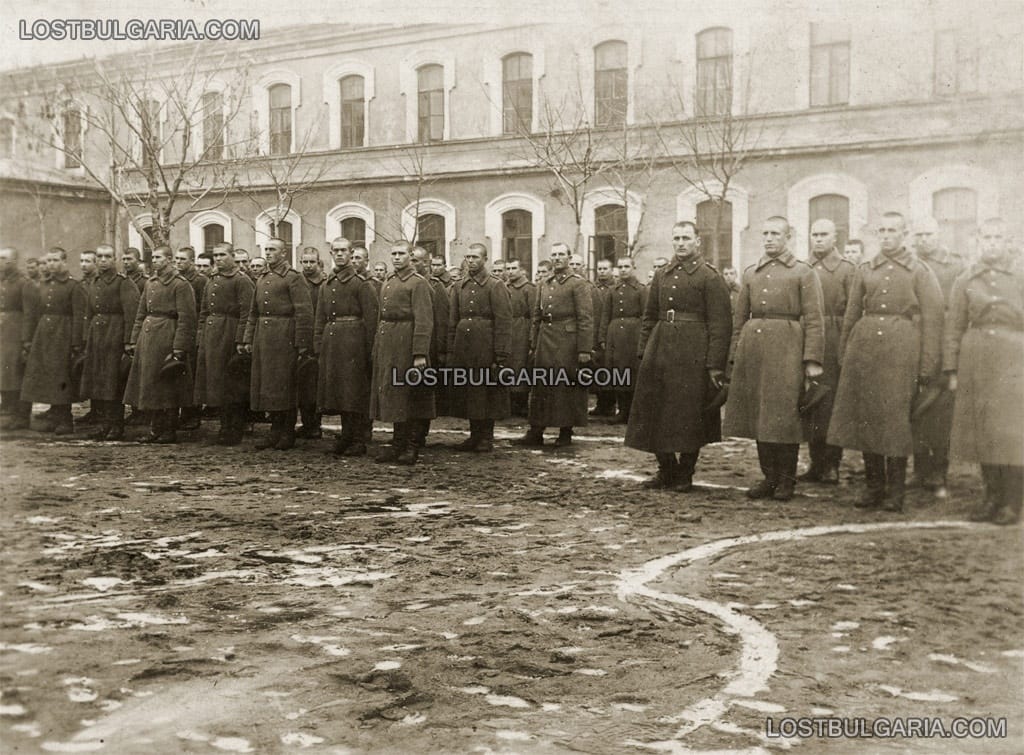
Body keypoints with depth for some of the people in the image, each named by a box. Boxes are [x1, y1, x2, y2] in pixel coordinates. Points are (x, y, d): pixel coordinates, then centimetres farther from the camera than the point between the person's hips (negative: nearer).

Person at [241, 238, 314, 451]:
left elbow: (304, 313, -11)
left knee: (285, 385, -2)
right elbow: (253, 313, 20)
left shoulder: (293, 278, -6)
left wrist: (302, 345, -15)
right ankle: (275, 431, 17)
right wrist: (248, 339, 13)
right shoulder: (261, 280, 16)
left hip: (284, 337, -7)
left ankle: (288, 434, 7)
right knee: (266, 384, 8)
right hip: (263, 338, 7)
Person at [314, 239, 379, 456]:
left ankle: (358, 441, 3)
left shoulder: (361, 283, -3)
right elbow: (320, 318, 17)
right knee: (337, 390, 9)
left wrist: (369, 348, -12)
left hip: (353, 338, -6)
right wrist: (318, 345, 9)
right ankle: (346, 436, 20)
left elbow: (370, 318, -7)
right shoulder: (326, 285, 16)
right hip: (331, 338, 6)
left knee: (355, 391, -4)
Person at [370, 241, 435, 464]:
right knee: (390, 394, 9)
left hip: (404, 343, -8)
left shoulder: (418, 283, -7)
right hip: (385, 343, 8)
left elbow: (423, 321, -14)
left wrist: (420, 354, -21)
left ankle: (409, 447, 7)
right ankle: (398, 445, 17)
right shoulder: (388, 282, 17)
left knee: (403, 395, -3)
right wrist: (377, 348, 14)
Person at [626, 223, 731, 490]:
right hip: (659, 351, 6)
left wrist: (715, 365, -14)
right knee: (655, 412, 8)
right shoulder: (661, 275, 13)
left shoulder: (710, 277, -4)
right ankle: (666, 469, 23)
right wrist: (642, 352, 8)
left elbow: (720, 324, -9)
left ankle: (685, 473, 15)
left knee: (689, 415, 1)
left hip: (692, 355, -5)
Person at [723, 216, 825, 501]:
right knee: (759, 416, 6)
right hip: (753, 346, 4)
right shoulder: (750, 274, 16)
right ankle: (769, 477, 16)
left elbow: (813, 319, -3)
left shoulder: (804, 273, 3)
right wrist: (735, 356, 11)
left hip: (786, 347, -4)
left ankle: (786, 480, 9)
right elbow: (739, 317, 17)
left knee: (785, 416, -2)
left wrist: (812, 359, -10)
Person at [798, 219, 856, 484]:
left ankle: (831, 465, 5)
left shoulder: (847, 270, 3)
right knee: (809, 406, 6)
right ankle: (816, 464, 14)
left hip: (834, 345, -4)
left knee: (832, 404, -3)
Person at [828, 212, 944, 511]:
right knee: (865, 416, 5)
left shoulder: (920, 272, 3)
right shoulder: (865, 270, 13)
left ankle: (895, 492, 8)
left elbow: (932, 320, 0)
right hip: (865, 344, 4)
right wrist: (844, 357, 10)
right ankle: (873, 487, 16)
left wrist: (928, 367, -6)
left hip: (902, 347, -3)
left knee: (896, 418, -2)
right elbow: (851, 316, 15)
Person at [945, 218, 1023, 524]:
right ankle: (992, 496, 19)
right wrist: (951, 370, 1)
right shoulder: (965, 282, 7)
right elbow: (954, 327, 6)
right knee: (982, 433, 7)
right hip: (975, 363, 2)